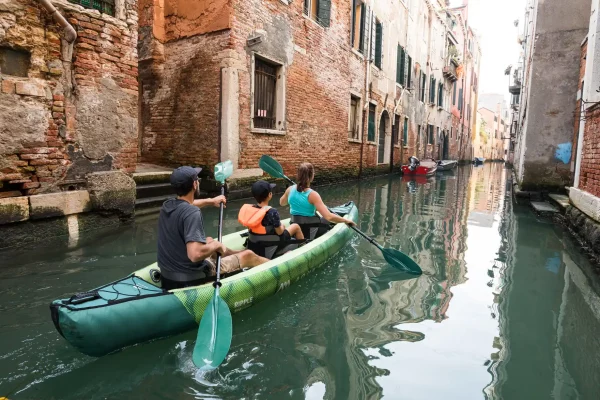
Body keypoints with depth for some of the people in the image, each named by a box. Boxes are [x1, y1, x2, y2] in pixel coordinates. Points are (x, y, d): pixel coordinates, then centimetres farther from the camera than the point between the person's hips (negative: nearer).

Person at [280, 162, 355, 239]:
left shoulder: (290, 190, -7)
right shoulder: (312, 195, -23)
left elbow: (281, 203, 15)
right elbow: (329, 217, -29)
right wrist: (346, 220, -16)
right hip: (311, 233, -6)